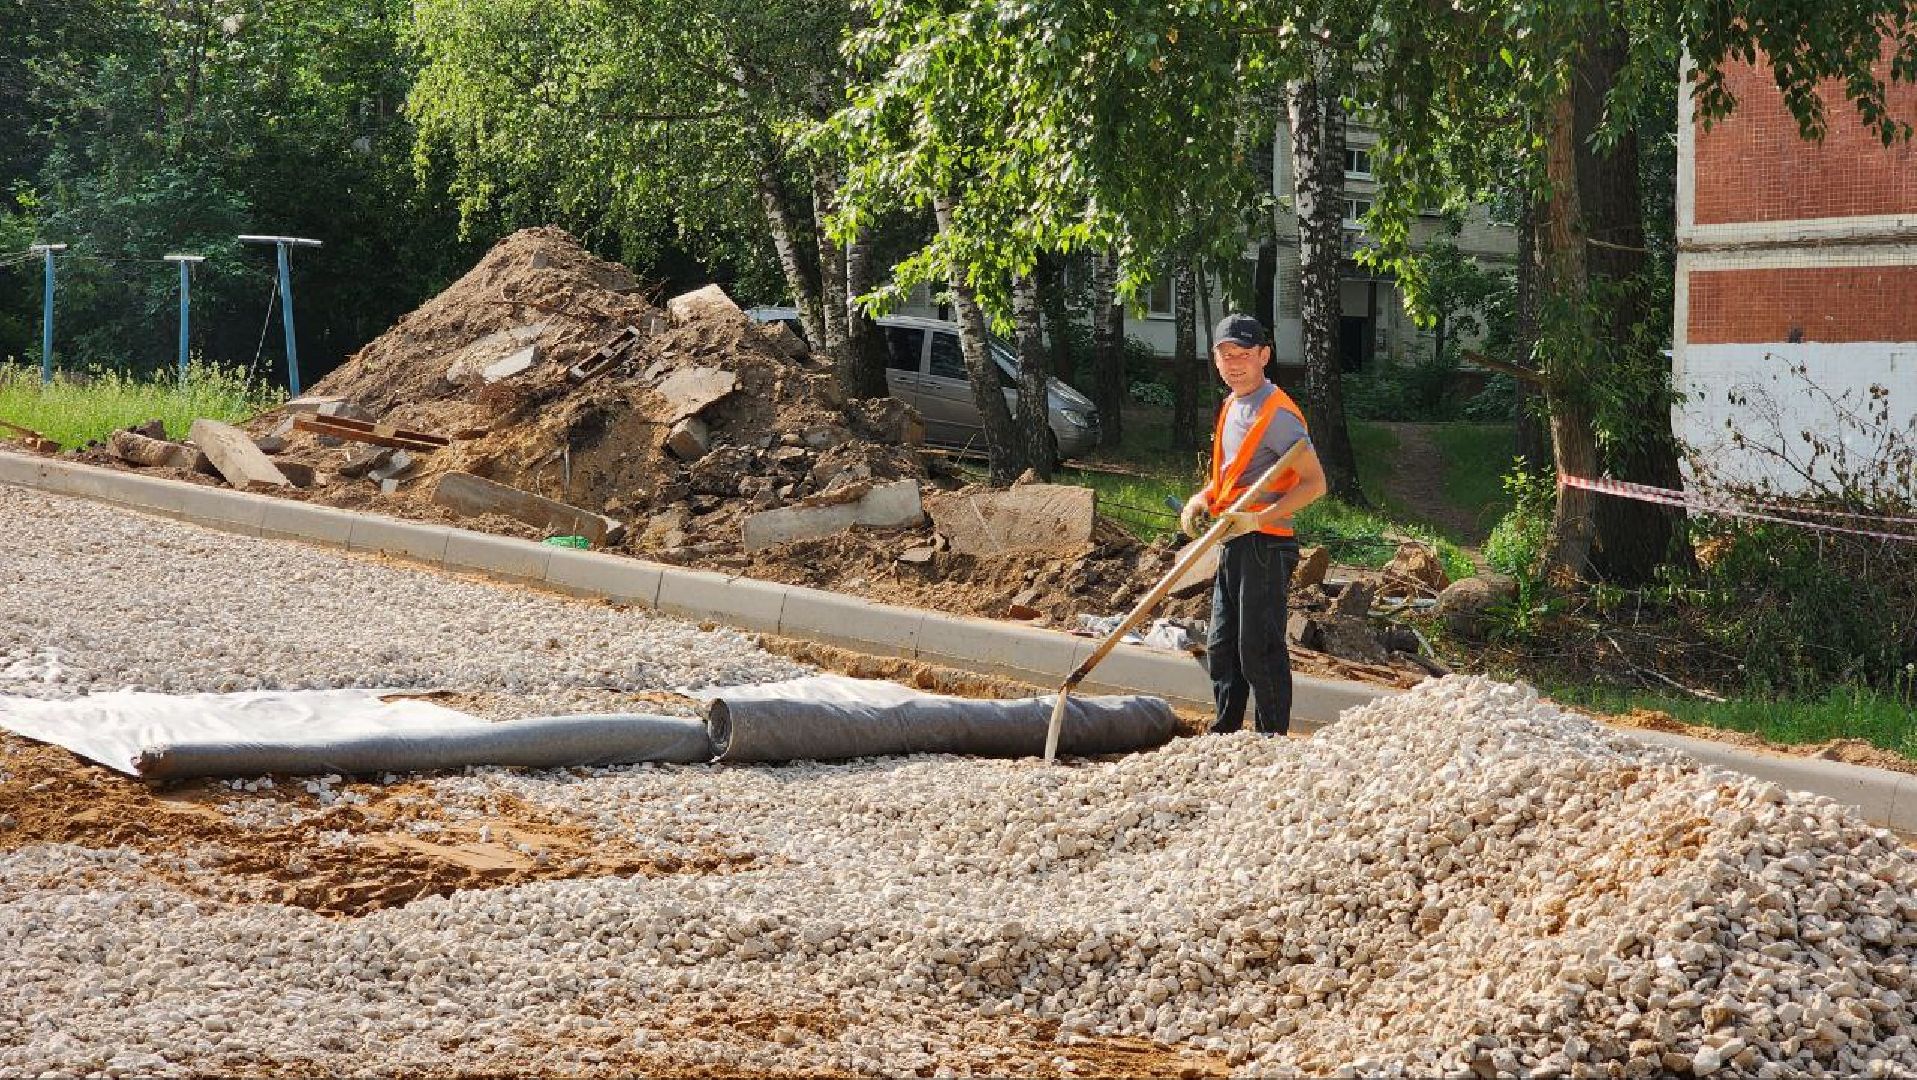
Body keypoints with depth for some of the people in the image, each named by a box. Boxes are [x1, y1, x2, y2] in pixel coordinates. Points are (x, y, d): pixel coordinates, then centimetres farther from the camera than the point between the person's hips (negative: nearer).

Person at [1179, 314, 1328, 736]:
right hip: (1231, 544, 10)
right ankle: (1226, 734, 26)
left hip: (1264, 544, -10)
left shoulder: (1277, 413, -15)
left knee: (1259, 652, -5)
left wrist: (1257, 519, -25)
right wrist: (1200, 500, 8)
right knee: (1221, 648, 15)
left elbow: (1315, 482, -18)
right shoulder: (1231, 407, 14)